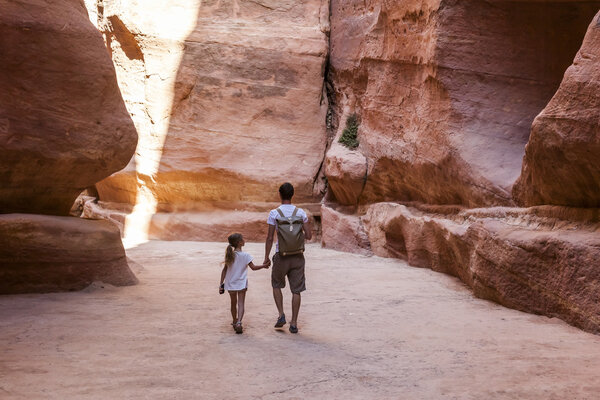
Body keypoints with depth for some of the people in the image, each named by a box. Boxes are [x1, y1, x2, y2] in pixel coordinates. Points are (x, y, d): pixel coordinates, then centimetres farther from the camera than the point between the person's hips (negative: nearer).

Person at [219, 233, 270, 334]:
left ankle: (235, 322, 34)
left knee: (233, 303, 18)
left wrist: (221, 283, 5)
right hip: (241, 284, -3)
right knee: (240, 304, -3)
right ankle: (238, 322, -21)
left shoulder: (229, 255, -3)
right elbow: (253, 267, -5)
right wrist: (264, 265, 8)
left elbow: (224, 270, 0)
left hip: (230, 284, 4)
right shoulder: (245, 255, -13)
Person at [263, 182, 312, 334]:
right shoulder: (300, 212, 0)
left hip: (281, 255, -1)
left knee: (276, 285, 21)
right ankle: (294, 323, 9)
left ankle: (281, 315, 9)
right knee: (296, 290, 7)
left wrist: (266, 257, 2)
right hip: (297, 256, 2)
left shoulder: (274, 213, -7)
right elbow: (308, 236, -2)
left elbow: (269, 238, -7)